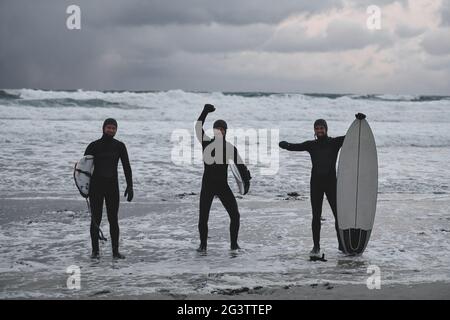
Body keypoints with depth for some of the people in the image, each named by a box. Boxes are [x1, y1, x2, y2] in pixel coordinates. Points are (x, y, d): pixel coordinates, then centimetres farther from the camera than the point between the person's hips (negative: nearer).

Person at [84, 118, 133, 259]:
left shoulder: (119, 146, 4)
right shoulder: (94, 146, -2)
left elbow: (126, 167, 5)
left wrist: (130, 186, -2)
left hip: (112, 186, 1)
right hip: (96, 186, -1)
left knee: (113, 219, 1)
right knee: (96, 219, 1)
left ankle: (115, 251, 5)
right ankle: (95, 250, 10)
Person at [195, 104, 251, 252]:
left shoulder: (230, 148, -1)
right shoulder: (207, 143, -1)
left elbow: (240, 165, -7)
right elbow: (198, 128, -15)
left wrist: (246, 181, -22)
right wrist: (205, 112, -27)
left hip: (223, 186, 1)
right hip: (207, 186, -1)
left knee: (235, 215, -7)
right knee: (203, 217, -4)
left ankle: (234, 244, 10)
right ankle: (203, 244, 17)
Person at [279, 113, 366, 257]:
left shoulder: (334, 142, 3)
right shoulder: (311, 145, 5)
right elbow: (295, 147, -2)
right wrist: (285, 144, -23)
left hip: (331, 182, -1)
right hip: (316, 183, 1)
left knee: (339, 214, -1)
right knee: (316, 216, 1)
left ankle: (342, 244, 14)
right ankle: (316, 246, 7)